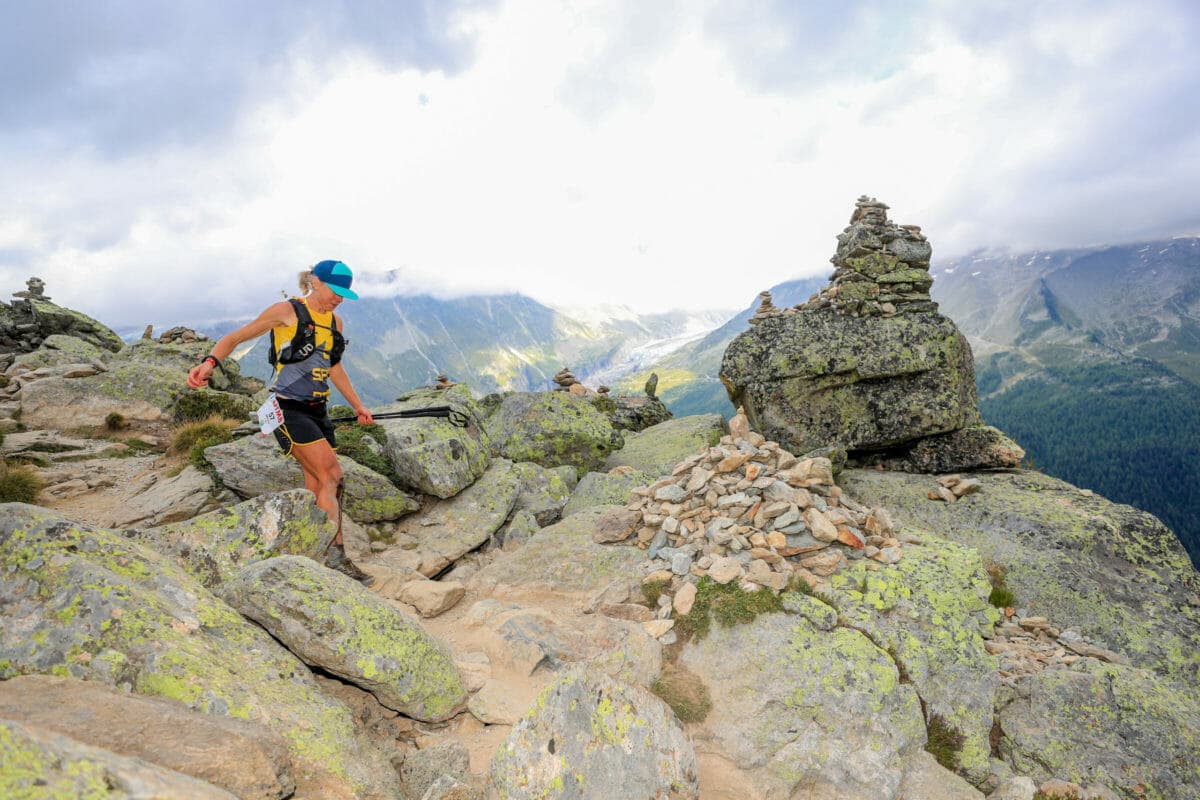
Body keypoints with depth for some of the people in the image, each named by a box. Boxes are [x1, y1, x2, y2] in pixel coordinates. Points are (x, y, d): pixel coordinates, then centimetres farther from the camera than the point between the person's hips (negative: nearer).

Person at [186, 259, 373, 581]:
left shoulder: (335, 322, 13)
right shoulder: (287, 311, -6)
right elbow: (234, 338, -4)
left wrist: (357, 406, 26)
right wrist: (210, 362, -23)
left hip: (317, 410, 7)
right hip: (288, 408, -7)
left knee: (316, 487, 5)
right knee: (332, 476, -15)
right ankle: (335, 554, -13)